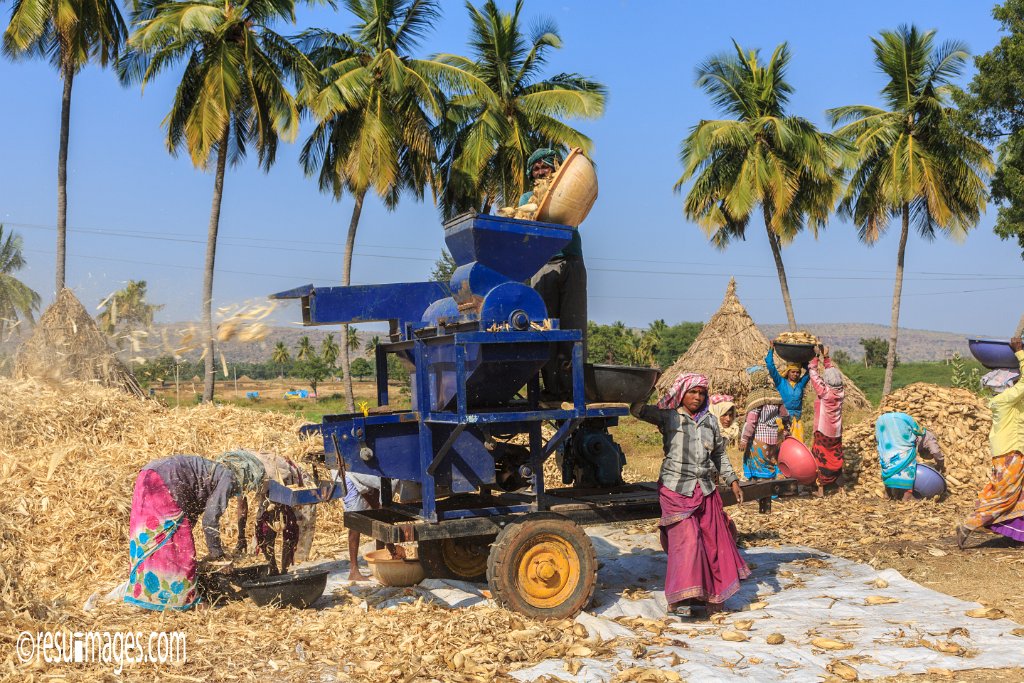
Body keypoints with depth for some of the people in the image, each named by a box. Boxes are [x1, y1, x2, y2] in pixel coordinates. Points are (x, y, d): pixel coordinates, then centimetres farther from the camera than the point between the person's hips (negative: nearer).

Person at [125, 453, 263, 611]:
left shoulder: (216, 471, 25)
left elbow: (191, 514, 31)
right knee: (178, 544, 1)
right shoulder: (228, 477, -1)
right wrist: (218, 555, 1)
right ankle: (181, 599, 9)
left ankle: (141, 593, 27)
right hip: (162, 484, -10)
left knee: (147, 542, 18)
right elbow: (210, 518, -8)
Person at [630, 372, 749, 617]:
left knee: (713, 541, 5)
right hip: (677, 489, -5)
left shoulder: (710, 421, 12)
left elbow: (720, 454, 20)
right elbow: (637, 409, -9)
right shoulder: (668, 417, -1)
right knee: (685, 541, -12)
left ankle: (711, 595, 20)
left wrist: (732, 481, 16)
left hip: (706, 490, 5)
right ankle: (680, 597, -6)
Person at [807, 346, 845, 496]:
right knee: (836, 458, 15)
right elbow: (834, 373, 6)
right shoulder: (841, 392, -7)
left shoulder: (824, 392, -20)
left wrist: (816, 356, -6)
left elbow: (813, 373, -15)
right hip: (837, 433, 5)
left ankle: (821, 488, 6)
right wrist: (826, 357, 7)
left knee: (821, 458, 4)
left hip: (823, 432, -5)